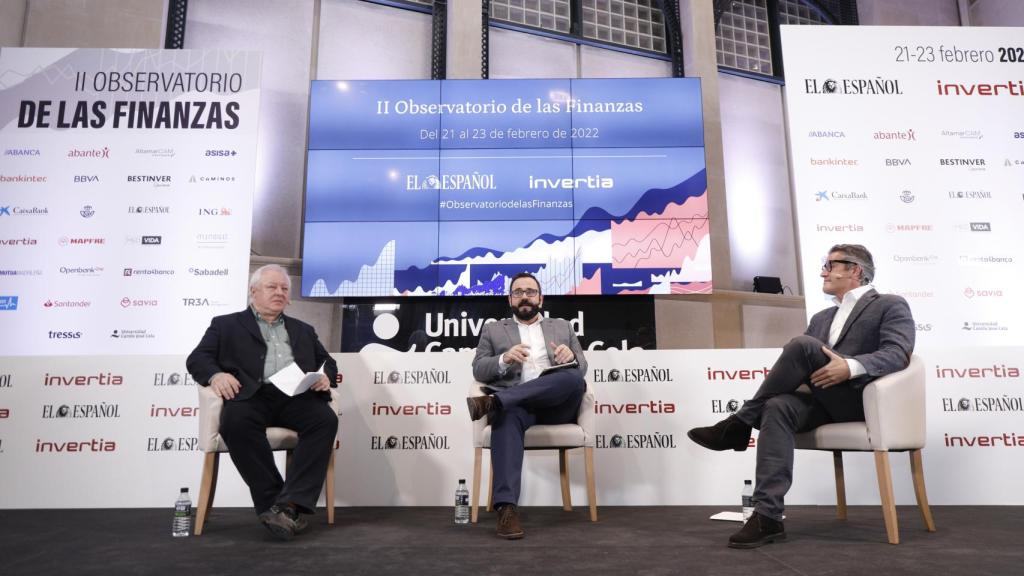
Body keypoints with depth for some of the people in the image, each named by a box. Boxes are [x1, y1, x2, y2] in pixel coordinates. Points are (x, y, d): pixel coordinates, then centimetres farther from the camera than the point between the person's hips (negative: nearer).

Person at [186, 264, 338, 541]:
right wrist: (216, 374, -14)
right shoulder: (226, 325, 21)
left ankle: (289, 504, -33)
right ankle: (272, 504, -28)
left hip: (297, 395, 2)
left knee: (326, 419, -30)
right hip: (253, 395, -2)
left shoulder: (303, 330, 30)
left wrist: (325, 375, 0)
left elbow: (327, 361, 25)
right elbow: (197, 358, 10)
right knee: (236, 421, -36)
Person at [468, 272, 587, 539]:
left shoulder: (562, 326, 26)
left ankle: (493, 401, -36)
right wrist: (505, 359, -12)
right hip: (515, 404, -1)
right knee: (508, 416, -38)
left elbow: (581, 370, 17)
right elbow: (478, 370, 10)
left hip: (557, 404, 2)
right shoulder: (493, 329, 21)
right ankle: (506, 507, -45)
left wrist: (571, 357, -8)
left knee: (573, 378, -32)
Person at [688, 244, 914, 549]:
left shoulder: (890, 305, 8)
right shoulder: (821, 318, 27)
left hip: (863, 398, -5)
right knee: (778, 407, -30)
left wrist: (851, 367, -28)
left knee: (802, 344, -28)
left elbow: (899, 352, -11)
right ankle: (768, 516, -35)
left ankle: (741, 423, -17)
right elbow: (799, 365, 20)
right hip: (823, 401, 6)